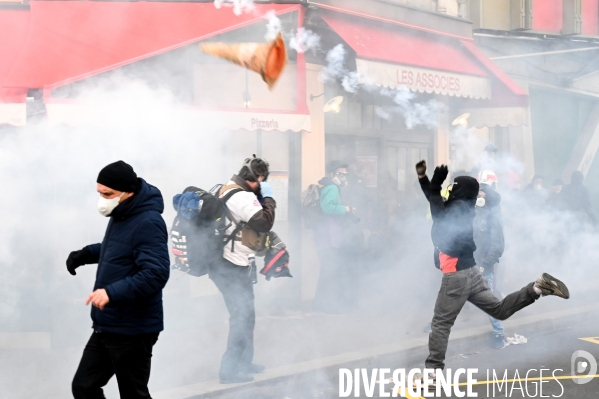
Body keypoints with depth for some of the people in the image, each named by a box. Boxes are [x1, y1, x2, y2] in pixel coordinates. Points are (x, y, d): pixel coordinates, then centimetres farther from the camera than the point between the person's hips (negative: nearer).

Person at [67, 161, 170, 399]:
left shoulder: (148, 223, -21)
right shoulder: (121, 216, 10)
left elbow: (156, 274, -30)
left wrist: (112, 292, -37)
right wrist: (86, 254, 11)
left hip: (132, 331, -10)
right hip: (107, 326, 10)